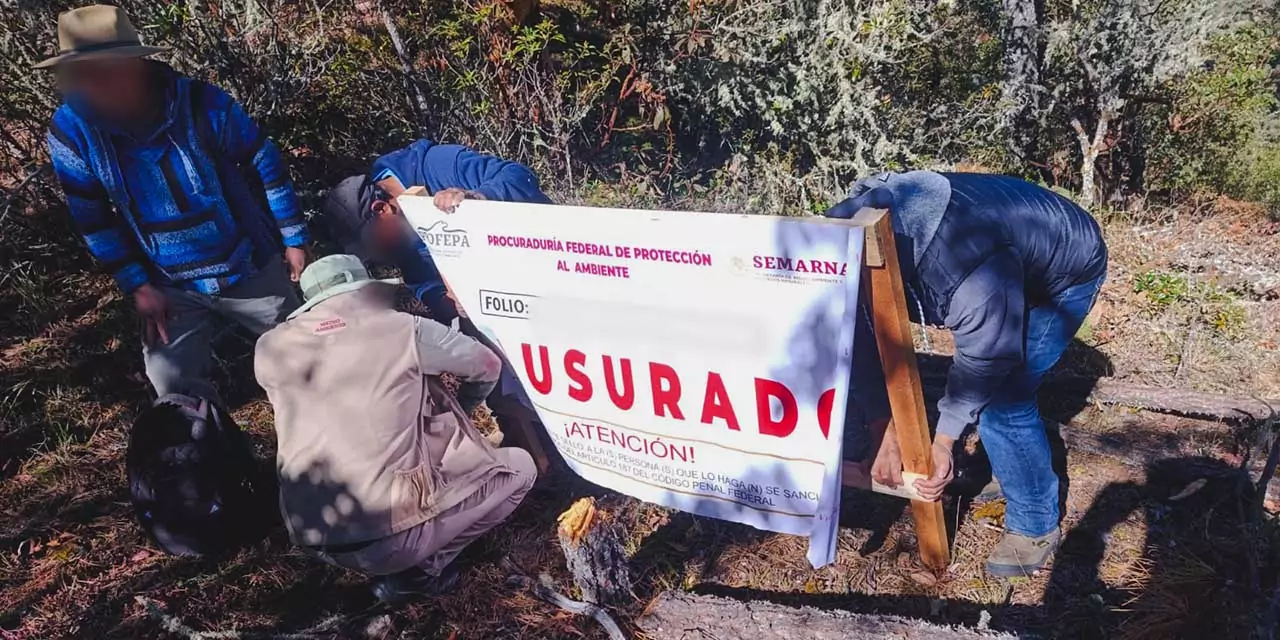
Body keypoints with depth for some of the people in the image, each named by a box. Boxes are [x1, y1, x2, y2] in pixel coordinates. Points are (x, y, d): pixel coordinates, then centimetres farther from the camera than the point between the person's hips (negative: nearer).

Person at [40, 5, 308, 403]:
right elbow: (92, 218, -4)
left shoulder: (202, 103, -21)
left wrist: (293, 239, -5)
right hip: (169, 285, 2)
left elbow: (267, 167, -9)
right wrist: (137, 286, -7)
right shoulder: (71, 130, -14)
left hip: (249, 267, -1)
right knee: (176, 390, 5)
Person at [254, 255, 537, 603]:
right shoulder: (403, 329, -4)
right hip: (390, 533, -6)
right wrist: (459, 415, 32)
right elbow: (487, 366, 11)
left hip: (310, 538, 6)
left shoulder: (269, 349, 7)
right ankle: (418, 570, 7)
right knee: (519, 467, 14)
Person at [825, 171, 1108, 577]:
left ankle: (1035, 526, 8)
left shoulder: (969, 271, -44)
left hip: (1067, 269, -7)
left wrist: (942, 443, -19)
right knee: (986, 389, 15)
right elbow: (865, 342, -17)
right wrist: (888, 437, -17)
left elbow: (982, 360, -28)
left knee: (1003, 400, -11)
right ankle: (1011, 474, 39)